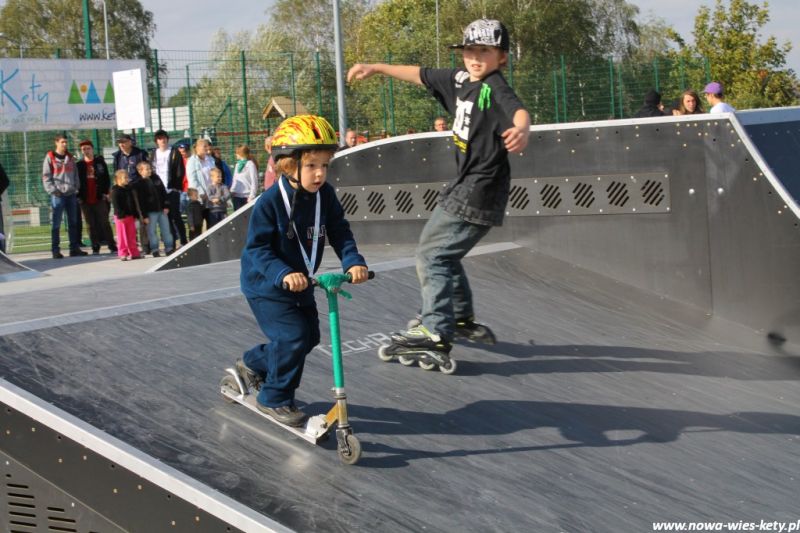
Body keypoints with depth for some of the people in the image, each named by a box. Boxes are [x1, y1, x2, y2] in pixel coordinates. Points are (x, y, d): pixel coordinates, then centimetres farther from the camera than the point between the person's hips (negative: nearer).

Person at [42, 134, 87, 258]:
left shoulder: (70, 157, 14)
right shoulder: (50, 157, -1)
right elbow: (46, 176, -4)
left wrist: (76, 187, 2)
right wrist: (53, 190, -12)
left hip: (71, 194, 5)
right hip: (58, 195, -5)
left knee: (73, 222, 8)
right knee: (56, 223, -4)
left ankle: (74, 248, 13)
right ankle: (55, 250, -3)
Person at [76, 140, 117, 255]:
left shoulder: (100, 162, 5)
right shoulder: (79, 165, 5)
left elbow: (107, 178, 5)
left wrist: (106, 192, -5)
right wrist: (78, 196, -2)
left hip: (99, 199, -1)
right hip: (85, 200, 1)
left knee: (104, 223, -2)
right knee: (91, 225, 4)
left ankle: (112, 246, -1)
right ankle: (95, 248, 8)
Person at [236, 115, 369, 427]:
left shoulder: (325, 196, -6)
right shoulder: (270, 202, -24)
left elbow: (339, 233, -5)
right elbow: (257, 248, -25)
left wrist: (353, 261, -24)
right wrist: (283, 274, -40)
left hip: (302, 285, 7)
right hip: (266, 287, -7)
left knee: (309, 336, 15)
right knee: (293, 336, -17)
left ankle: (252, 364, 39)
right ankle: (275, 399, 4)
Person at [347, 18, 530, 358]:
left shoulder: (495, 89, -18)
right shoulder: (460, 79, 7)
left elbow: (518, 111, -39)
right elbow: (420, 75, 21)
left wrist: (521, 129, -62)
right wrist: (377, 68, 28)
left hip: (479, 193, -10)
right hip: (464, 185, 10)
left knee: (432, 254, -12)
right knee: (440, 248, 25)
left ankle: (437, 334, -13)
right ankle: (462, 316, 39)